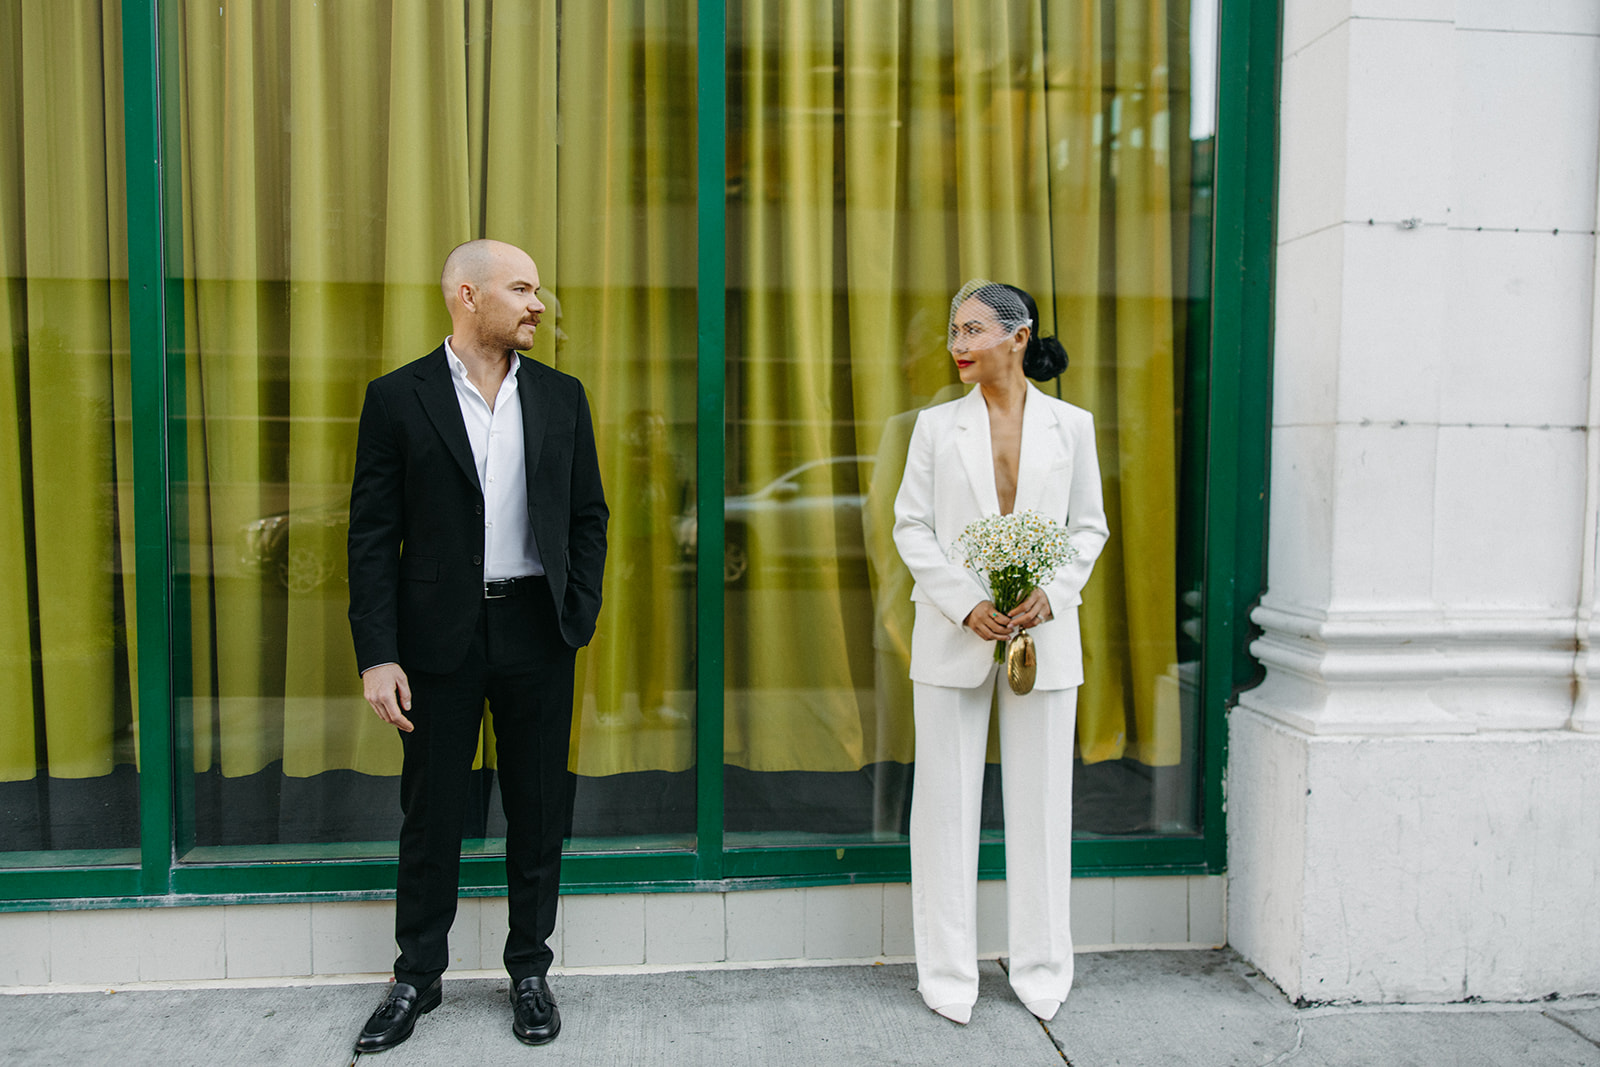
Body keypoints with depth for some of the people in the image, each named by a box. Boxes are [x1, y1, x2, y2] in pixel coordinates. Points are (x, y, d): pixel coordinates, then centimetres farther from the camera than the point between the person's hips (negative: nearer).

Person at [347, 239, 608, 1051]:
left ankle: (529, 969, 27)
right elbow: (372, 535, -4)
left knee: (537, 809, 10)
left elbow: (588, 515, 9)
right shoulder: (398, 398, -2)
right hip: (439, 635, -2)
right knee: (431, 809, 10)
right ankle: (418, 975, 28)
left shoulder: (561, 396, 6)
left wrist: (579, 615, -2)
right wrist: (376, 655, -10)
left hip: (536, 631, 2)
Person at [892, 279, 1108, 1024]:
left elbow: (1089, 526, 7)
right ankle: (948, 972, 19)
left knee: (1040, 801, 8)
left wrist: (1052, 594, -10)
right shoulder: (936, 426, 4)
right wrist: (965, 605, -12)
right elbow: (911, 527, 1)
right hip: (953, 636, 0)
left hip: (1044, 634, 1)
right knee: (947, 802, 5)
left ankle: (1041, 970, 25)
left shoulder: (1070, 425, 5)